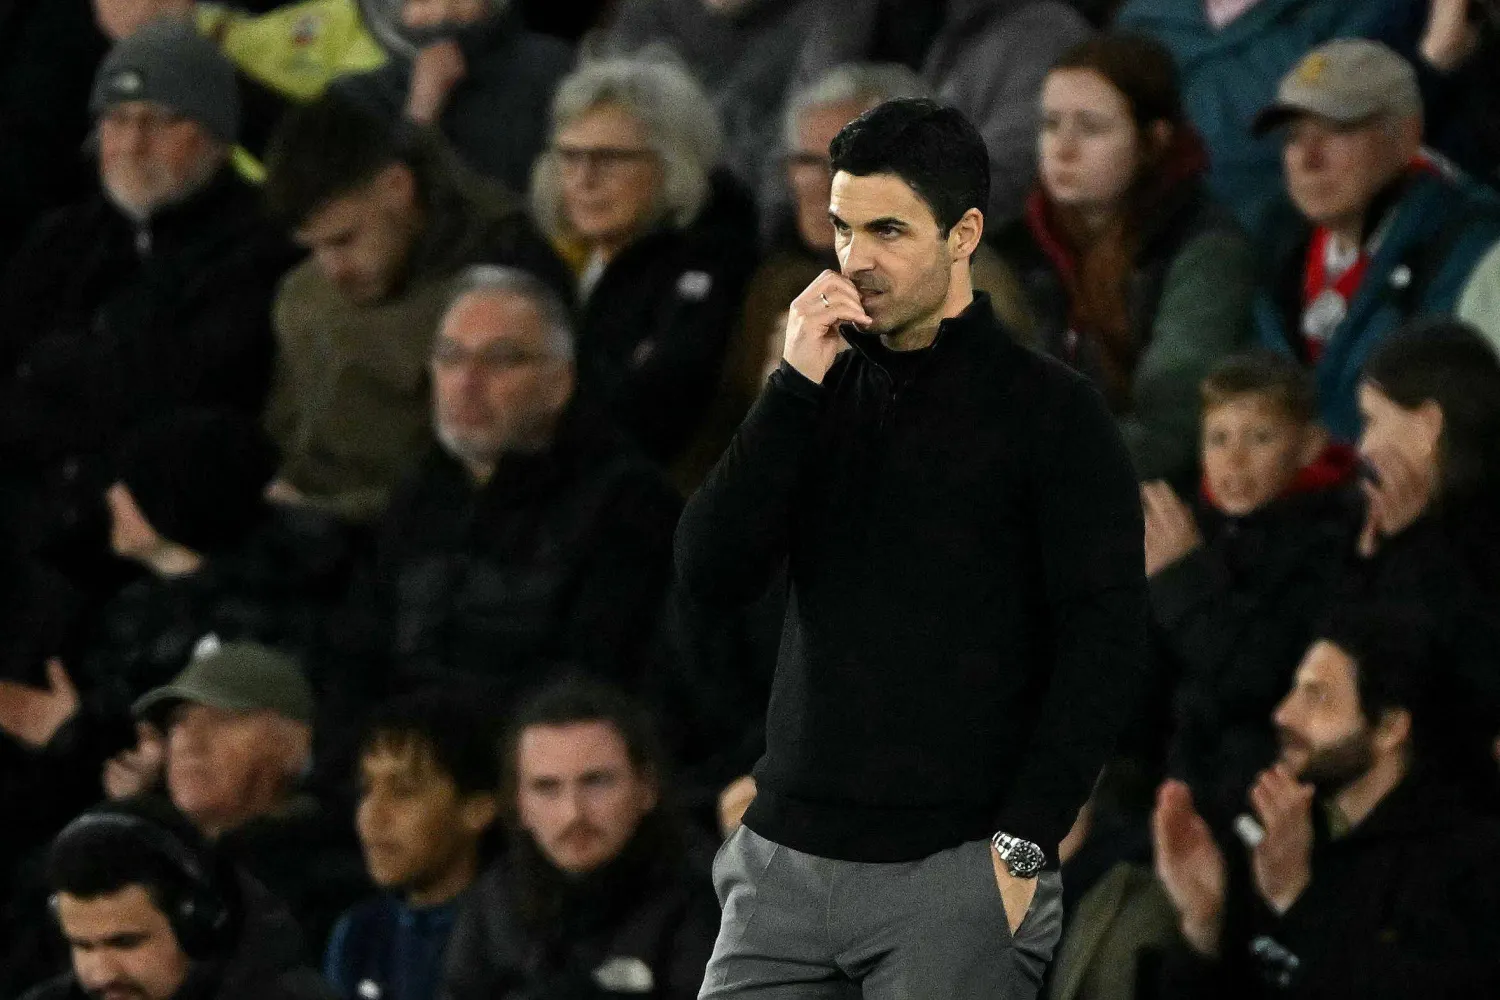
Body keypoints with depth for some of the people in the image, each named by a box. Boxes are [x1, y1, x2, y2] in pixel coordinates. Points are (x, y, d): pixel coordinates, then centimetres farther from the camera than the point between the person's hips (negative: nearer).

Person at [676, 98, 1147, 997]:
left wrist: (1023, 847, -14)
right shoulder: (826, 396, 12)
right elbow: (712, 575, 1)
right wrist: (797, 386, -8)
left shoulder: (1051, 411, -4)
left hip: (952, 879, -5)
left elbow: (1107, 643, -9)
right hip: (785, 857, 5)